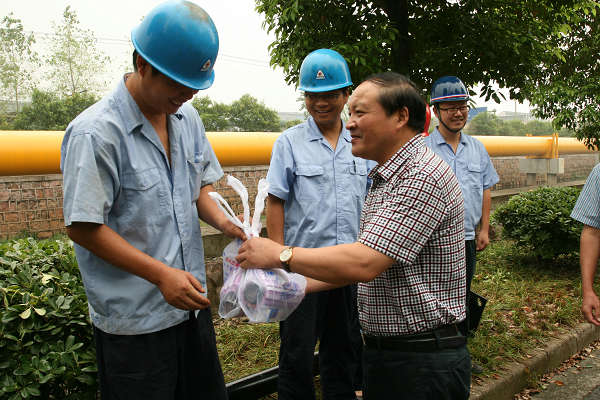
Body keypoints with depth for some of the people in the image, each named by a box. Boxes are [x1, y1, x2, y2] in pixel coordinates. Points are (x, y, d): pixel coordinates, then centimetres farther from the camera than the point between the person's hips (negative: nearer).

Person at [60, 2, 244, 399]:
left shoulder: (187, 117, 4)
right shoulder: (95, 133, -19)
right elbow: (83, 228, -17)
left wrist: (222, 220, -8)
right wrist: (161, 274, -20)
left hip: (190, 302, 7)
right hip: (134, 321, -6)